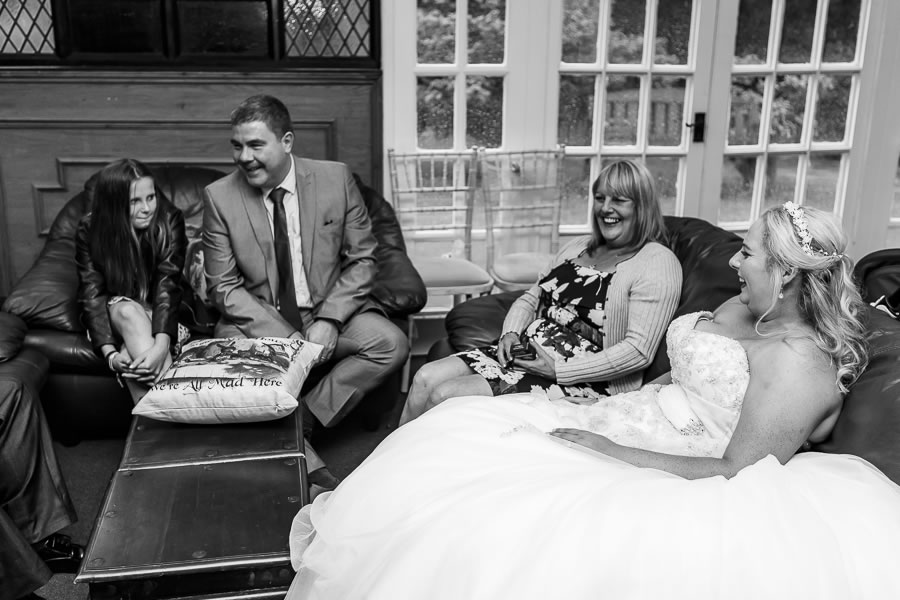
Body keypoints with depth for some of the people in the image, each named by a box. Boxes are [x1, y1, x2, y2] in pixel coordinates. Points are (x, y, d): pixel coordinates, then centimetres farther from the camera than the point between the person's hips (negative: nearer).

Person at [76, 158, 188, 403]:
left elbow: (168, 287, -24)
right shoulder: (89, 230, -12)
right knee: (127, 311, -35)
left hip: (160, 317, 0)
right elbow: (92, 296, -15)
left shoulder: (169, 221, -15)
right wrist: (110, 354, -31)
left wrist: (161, 346, -40)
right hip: (113, 316, 1)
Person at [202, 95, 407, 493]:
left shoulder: (336, 179, -5)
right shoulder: (219, 197, -6)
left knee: (391, 344, -24)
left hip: (329, 311, 1)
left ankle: (301, 421, -16)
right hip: (258, 321, -1)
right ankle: (307, 465, -23)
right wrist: (284, 336, -19)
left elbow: (362, 260, 0)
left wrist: (328, 320, -16)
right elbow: (223, 287, -5)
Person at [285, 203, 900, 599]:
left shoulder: (801, 359, -19)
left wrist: (618, 452, -23)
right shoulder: (744, 308, 10)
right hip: (615, 424, 10)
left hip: (662, 478, -9)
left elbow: (737, 473, -23)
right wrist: (612, 401, 10)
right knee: (464, 427, 2)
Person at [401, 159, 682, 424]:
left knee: (445, 396, -19)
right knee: (425, 379, -8)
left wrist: (559, 370, -20)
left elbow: (638, 350, -18)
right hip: (526, 352, 8)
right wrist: (511, 333, -1)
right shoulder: (578, 247, 17)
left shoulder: (657, 263, -8)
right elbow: (531, 298, 22)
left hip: (581, 381, -8)